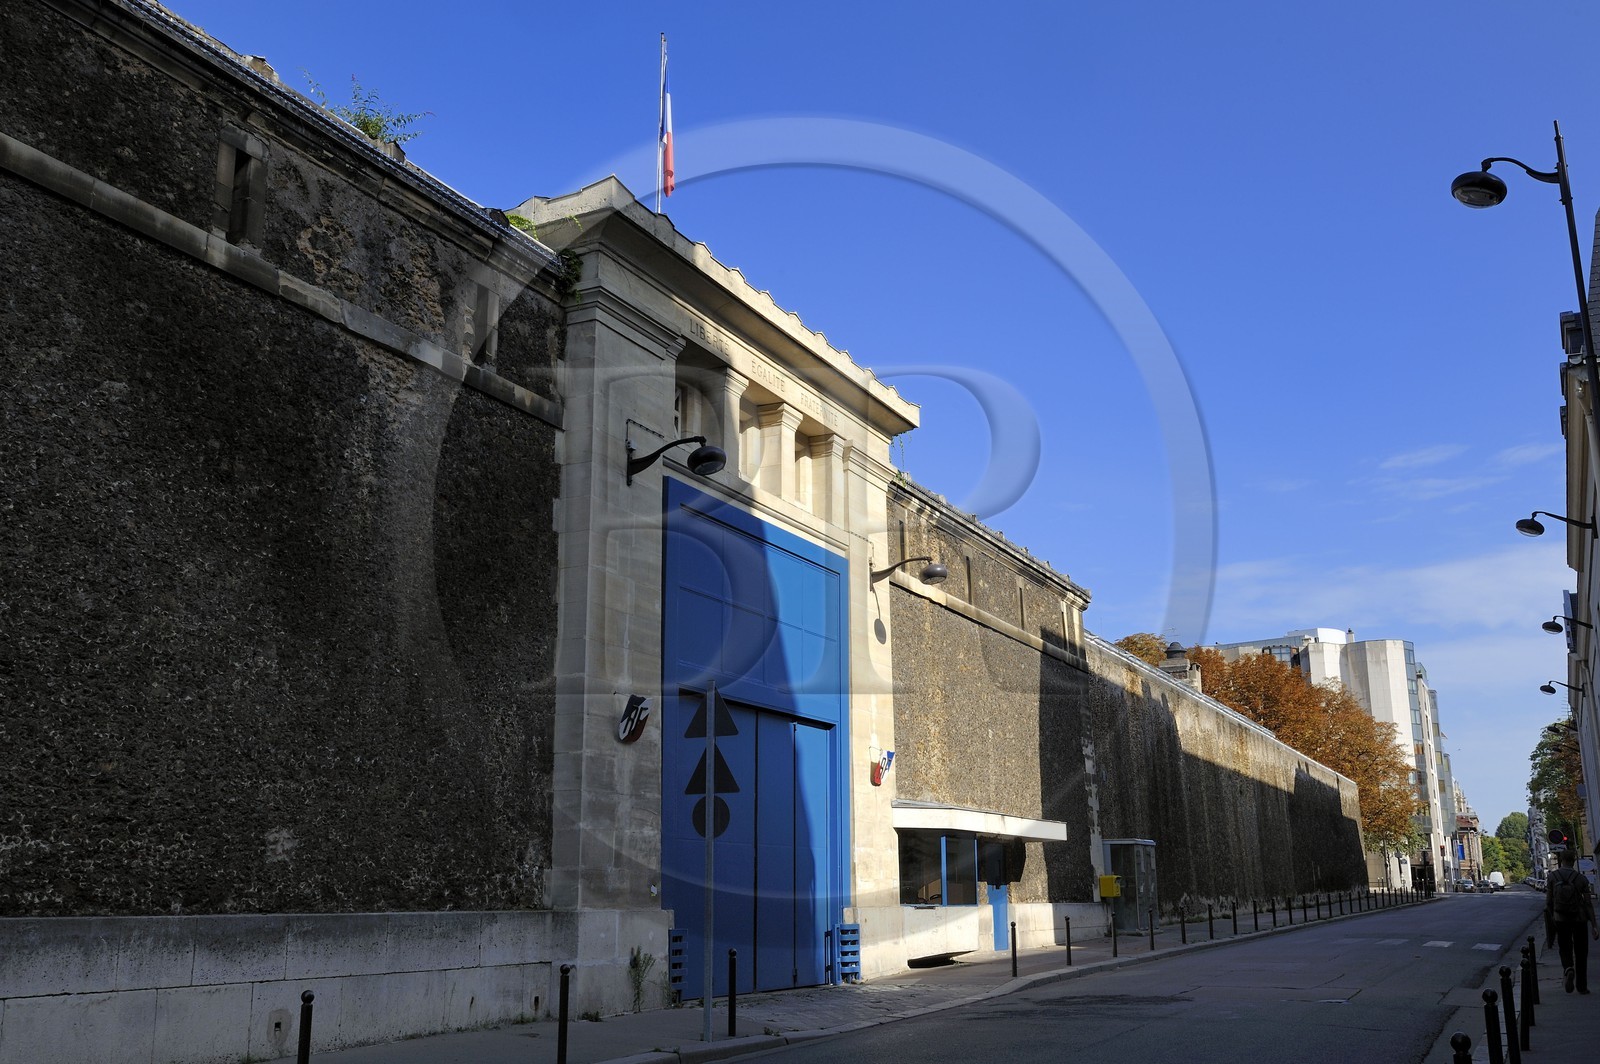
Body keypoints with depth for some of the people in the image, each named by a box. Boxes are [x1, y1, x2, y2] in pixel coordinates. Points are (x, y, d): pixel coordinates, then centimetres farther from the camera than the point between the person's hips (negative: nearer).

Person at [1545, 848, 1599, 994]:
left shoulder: (1552, 877, -8)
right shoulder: (1581, 879, -7)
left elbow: (1548, 903, -5)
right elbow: (1588, 903, -9)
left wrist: (1549, 924, 6)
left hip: (1560, 920, 0)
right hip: (1579, 919, 0)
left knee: (1565, 949, 14)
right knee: (1581, 953, 12)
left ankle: (1568, 969, -17)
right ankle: (1582, 986, 13)